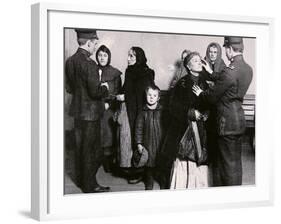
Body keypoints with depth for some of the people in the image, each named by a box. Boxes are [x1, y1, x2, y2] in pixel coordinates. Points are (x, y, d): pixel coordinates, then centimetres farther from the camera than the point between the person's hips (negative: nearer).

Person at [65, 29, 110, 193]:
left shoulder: (70, 61, 3)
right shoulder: (89, 64, -23)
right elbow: (95, 92, -24)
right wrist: (105, 87, -5)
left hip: (78, 111, 8)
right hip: (90, 112, -8)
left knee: (80, 147, 19)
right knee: (91, 150, 3)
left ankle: (81, 180, 32)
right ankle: (90, 185, 13)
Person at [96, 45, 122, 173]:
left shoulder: (115, 73, 5)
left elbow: (117, 92, 3)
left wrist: (108, 103, -9)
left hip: (109, 109, -1)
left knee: (108, 134, -4)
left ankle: (108, 162, 4)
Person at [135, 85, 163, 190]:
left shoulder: (162, 111, 1)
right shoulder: (143, 112, 2)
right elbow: (139, 129, 3)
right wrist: (139, 143, -3)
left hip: (161, 144, 0)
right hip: (148, 145, 0)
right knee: (149, 167, 6)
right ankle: (148, 187, 19)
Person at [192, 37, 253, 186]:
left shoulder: (230, 71, -23)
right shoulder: (247, 69, 4)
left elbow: (212, 96, -15)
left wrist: (200, 93, 5)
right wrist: (211, 72, 24)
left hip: (228, 123, -8)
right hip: (240, 119, 8)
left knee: (229, 163, 2)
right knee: (235, 160, 18)